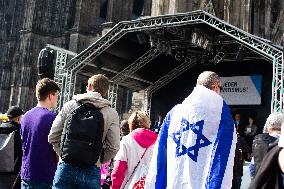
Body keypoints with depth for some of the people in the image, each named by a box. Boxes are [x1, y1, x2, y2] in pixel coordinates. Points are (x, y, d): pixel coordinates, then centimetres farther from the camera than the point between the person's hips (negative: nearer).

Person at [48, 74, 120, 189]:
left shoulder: (70, 105, 4)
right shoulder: (111, 113, 0)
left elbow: (53, 137, 3)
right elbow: (113, 147, -6)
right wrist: (99, 161, 9)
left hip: (66, 167, 1)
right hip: (91, 171, -1)